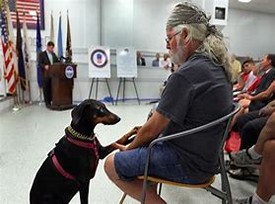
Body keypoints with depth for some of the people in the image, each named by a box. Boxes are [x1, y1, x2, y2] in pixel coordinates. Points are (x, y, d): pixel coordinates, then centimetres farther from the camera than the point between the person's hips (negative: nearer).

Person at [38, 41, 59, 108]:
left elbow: (57, 62, 17)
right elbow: (40, 63, -6)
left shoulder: (54, 54, 17)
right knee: (46, 89, -1)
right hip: (46, 75, -4)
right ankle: (47, 103, 6)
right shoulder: (42, 54, 1)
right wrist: (44, 66, -24)